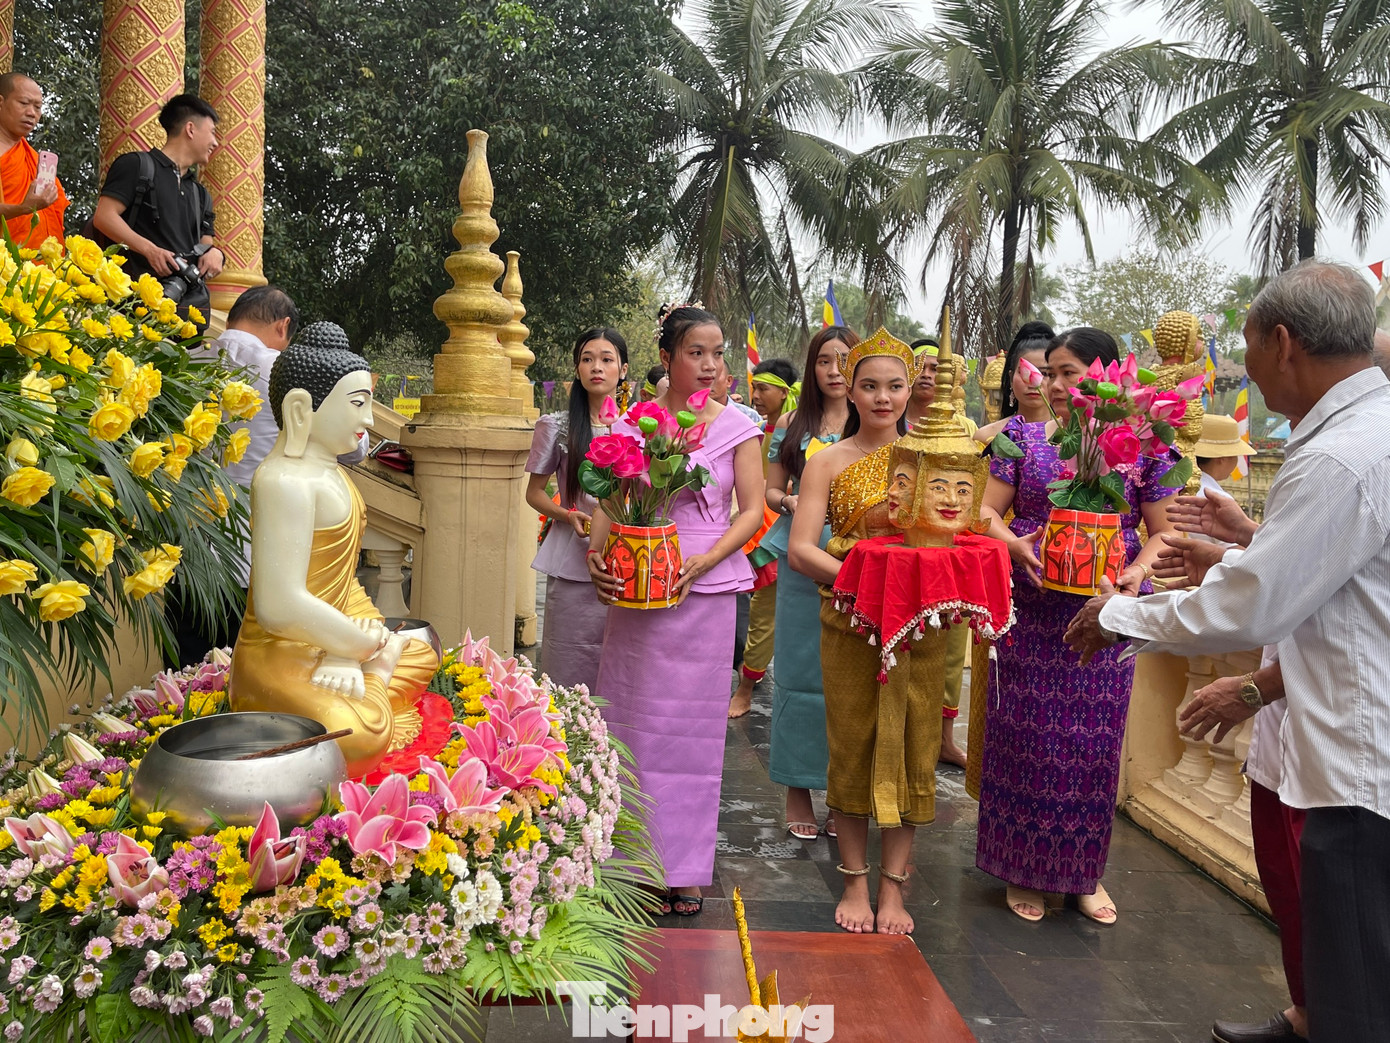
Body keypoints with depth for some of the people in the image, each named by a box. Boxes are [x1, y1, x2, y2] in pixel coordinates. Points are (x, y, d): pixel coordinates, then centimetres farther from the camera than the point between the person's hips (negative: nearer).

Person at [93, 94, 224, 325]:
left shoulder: (199, 193, 27)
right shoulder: (138, 165, 6)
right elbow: (104, 216, -5)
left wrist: (214, 253, 0)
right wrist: (150, 249, -18)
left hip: (192, 303, 6)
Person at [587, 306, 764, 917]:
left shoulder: (736, 427, 3)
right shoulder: (632, 423, 5)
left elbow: (753, 511, 1)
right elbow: (608, 502, 5)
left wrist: (703, 561, -13)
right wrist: (596, 556, -14)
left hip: (706, 589, -1)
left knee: (692, 724, 6)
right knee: (631, 716, 6)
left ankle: (683, 870, 20)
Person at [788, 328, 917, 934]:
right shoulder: (828, 463, 3)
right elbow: (801, 550, -6)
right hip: (849, 622, -1)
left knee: (912, 746, 4)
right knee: (852, 745, 6)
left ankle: (893, 886, 18)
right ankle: (855, 880, 21)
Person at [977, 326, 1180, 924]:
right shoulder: (1023, 435, 5)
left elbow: (1163, 531, 5)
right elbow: (987, 511, 4)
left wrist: (1139, 570, -14)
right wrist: (1015, 545, -16)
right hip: (1030, 608, 0)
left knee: (1094, 739, 8)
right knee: (1025, 734, 5)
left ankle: (1085, 871, 27)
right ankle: (1023, 870, 22)